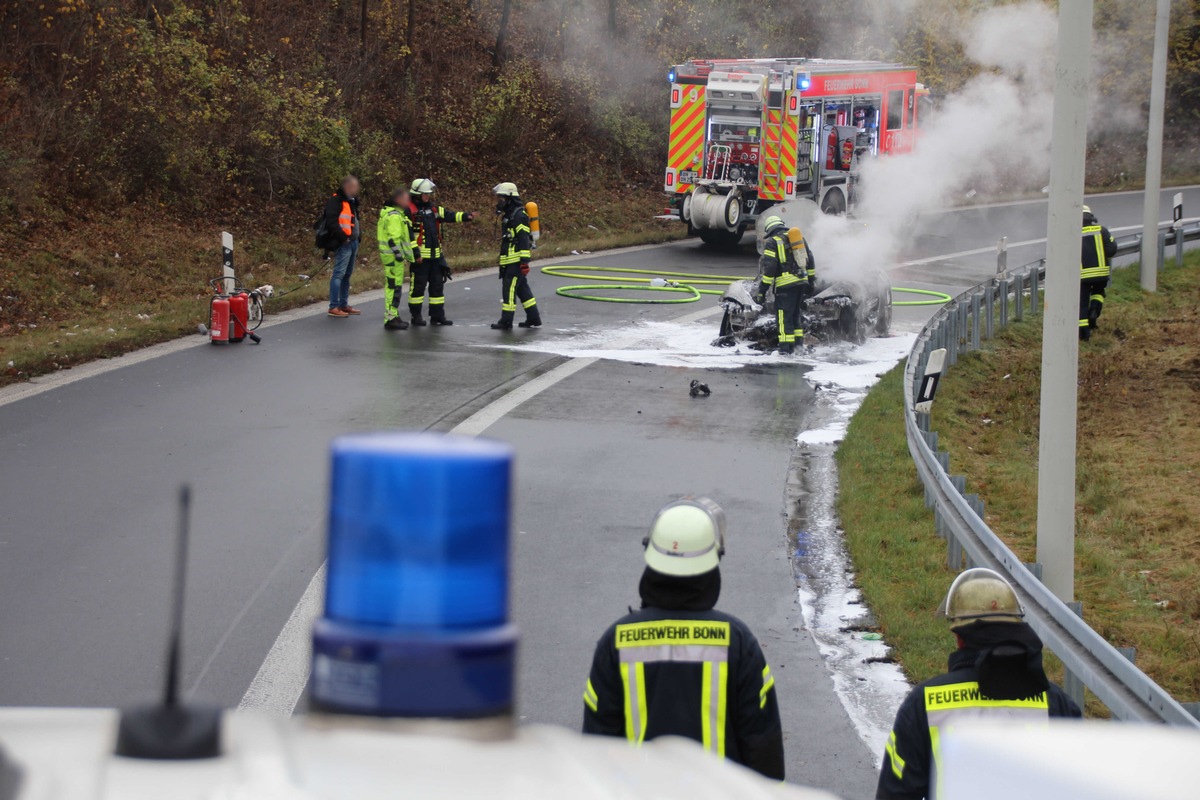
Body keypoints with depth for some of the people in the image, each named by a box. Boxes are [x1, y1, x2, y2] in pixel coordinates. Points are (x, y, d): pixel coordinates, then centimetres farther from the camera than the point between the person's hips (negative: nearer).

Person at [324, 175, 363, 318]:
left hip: (352, 242, 10)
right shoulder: (336, 201, -12)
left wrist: (358, 236, 15)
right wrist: (343, 237, -22)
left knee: (347, 274, 15)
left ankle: (344, 305, 22)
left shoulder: (351, 201, 19)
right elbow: (331, 222, -21)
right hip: (343, 243, -10)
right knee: (339, 274, -10)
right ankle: (334, 307, -9)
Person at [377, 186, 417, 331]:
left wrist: (404, 256, 24)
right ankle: (391, 319, -7)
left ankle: (393, 316, 24)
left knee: (393, 286, 16)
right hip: (393, 256, -11)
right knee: (394, 286, -8)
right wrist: (400, 256, -22)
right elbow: (393, 239, -23)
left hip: (395, 256, 11)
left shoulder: (397, 213, 17)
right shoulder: (394, 216, -18)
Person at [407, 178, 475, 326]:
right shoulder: (411, 211, -10)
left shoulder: (433, 209, 13)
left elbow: (450, 216, 7)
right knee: (418, 285, -1)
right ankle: (416, 315, 7)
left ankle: (437, 315, 17)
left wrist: (465, 216, -10)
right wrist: (415, 253, -19)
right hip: (420, 256, -7)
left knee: (437, 285, 10)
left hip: (436, 255, 7)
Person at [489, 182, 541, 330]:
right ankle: (534, 319, 17)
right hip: (509, 261, 10)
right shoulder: (508, 214, 17)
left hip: (517, 261, -10)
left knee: (509, 289, -8)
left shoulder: (519, 215, -14)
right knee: (522, 289, 13)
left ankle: (506, 321, -6)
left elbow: (524, 239, -20)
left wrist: (524, 261, -24)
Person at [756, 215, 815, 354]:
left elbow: (769, 268, -10)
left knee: (785, 317, -5)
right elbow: (809, 260, 19)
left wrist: (762, 290, -7)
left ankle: (786, 348, -9)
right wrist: (810, 282, 24)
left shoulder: (771, 243, -3)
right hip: (802, 282, 7)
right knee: (795, 315, 17)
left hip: (785, 285, -7)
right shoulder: (799, 238, 17)